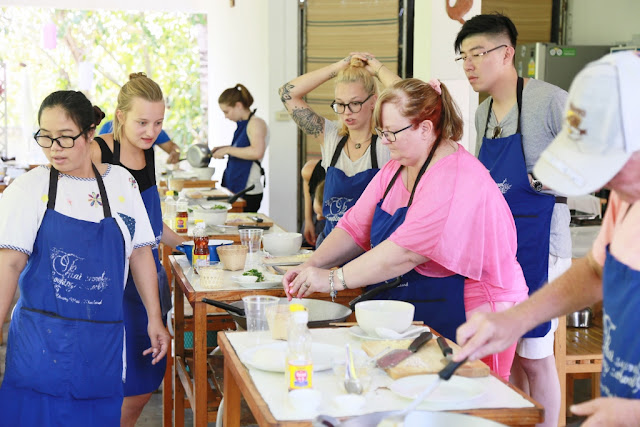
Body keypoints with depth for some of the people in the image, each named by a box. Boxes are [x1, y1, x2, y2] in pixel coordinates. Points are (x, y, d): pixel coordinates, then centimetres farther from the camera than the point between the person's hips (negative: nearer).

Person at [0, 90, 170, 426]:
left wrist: (155, 319, 8)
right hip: (42, 343, -2)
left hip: (103, 343, 2)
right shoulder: (28, 189, -3)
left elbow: (140, 253, 10)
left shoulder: (122, 183, 5)